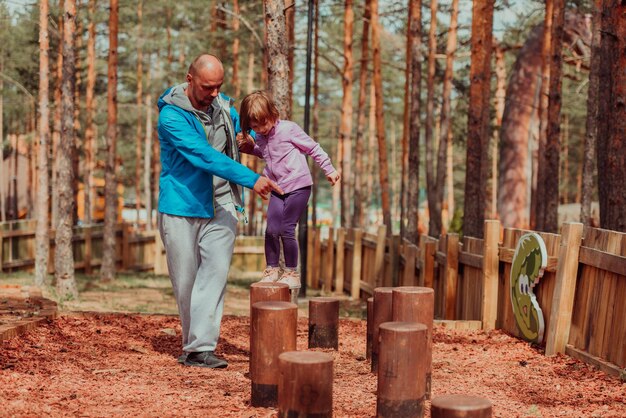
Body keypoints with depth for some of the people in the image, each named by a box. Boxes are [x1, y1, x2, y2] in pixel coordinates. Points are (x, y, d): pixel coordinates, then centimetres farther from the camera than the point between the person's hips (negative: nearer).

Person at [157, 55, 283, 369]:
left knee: (215, 270, -13)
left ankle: (200, 348, -15)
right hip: (181, 206, -4)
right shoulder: (172, 116, -15)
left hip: (220, 205, 4)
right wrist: (252, 180, -31)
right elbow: (206, 156, -26)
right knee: (185, 280, 4)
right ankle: (193, 341, 24)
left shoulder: (223, 106, 6)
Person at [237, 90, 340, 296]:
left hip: (298, 185, -6)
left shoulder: (288, 129, -14)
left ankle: (292, 273, 4)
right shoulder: (260, 137, 5)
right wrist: (249, 147, 9)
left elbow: (313, 148, -5)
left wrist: (329, 169, 0)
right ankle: (271, 270, 11)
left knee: (286, 229, -9)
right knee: (271, 229, -3)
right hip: (277, 188, 6)